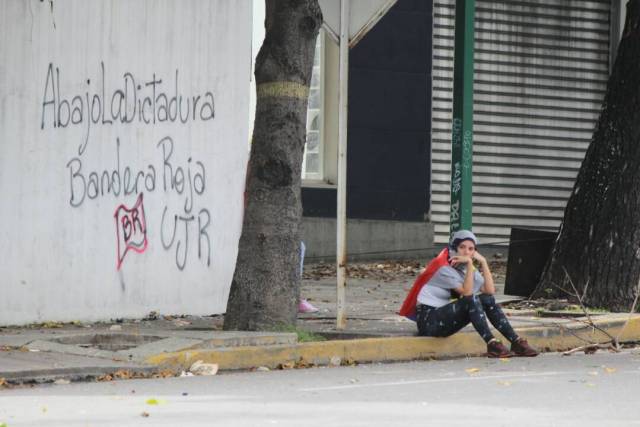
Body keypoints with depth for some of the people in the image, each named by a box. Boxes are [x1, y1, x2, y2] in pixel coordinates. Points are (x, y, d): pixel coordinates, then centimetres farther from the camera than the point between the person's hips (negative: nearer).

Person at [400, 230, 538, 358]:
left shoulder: (469, 270, 10)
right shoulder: (445, 269, -14)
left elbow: (490, 291, -5)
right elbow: (467, 292, -25)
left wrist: (483, 262, -8)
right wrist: (469, 264, -24)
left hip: (445, 318, 8)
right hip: (428, 320, -8)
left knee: (487, 299, -7)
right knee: (471, 300, -28)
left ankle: (516, 342, -12)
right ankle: (491, 345, -31)